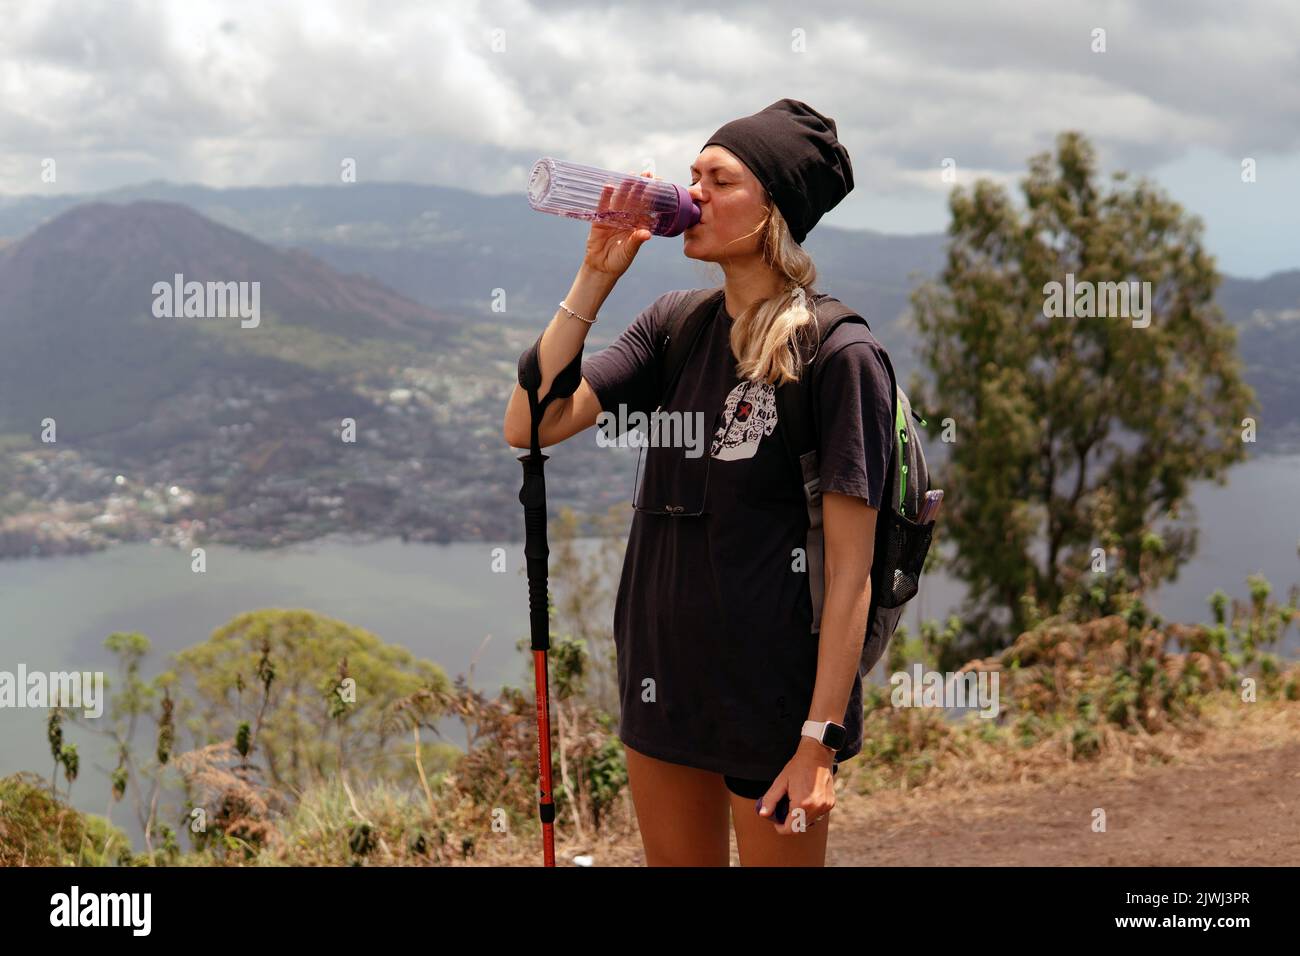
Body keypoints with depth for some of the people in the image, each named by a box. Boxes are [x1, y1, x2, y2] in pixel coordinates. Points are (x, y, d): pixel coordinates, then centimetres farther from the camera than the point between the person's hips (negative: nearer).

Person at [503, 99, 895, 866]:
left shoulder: (838, 355, -14)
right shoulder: (676, 326, 4)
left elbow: (850, 571, -15)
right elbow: (530, 425, -4)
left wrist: (820, 744, -18)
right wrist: (595, 278, -10)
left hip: (773, 697, -6)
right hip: (662, 677, 6)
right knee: (675, 858, 20)